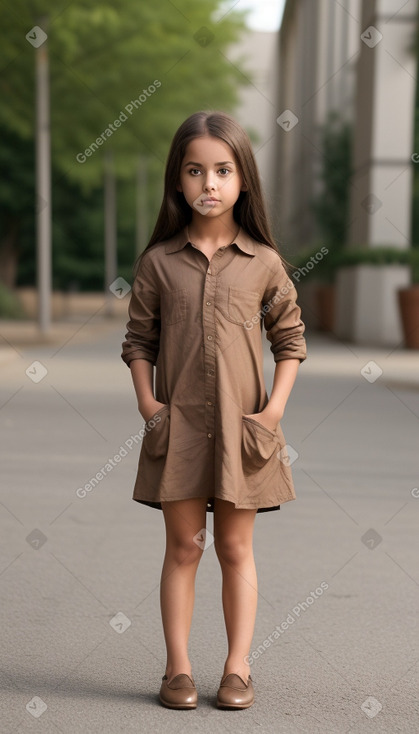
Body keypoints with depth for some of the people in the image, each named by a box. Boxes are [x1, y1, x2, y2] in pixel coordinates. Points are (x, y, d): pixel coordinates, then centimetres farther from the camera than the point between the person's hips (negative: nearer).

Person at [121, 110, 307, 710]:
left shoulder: (263, 262, 0)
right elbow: (138, 340, 6)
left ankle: (238, 668, 18)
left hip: (241, 425, 0)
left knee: (235, 549, 8)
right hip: (177, 423, 0)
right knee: (183, 547, 6)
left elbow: (290, 339, 5)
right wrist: (146, 401, -7)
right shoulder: (157, 262, 1)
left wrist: (276, 406, -5)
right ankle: (178, 668, 14)